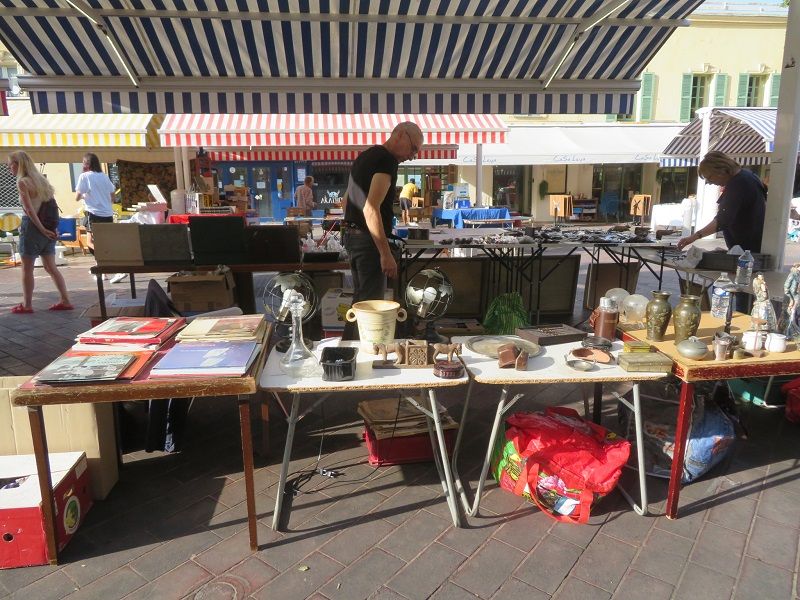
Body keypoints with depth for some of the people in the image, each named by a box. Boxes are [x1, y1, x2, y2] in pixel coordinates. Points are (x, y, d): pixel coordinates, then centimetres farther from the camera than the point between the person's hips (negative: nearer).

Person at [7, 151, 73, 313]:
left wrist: (42, 229, -13)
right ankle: (65, 301, 7)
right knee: (50, 267, 9)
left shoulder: (22, 182, -9)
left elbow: (29, 210, -15)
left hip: (32, 226, -7)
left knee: (27, 268, 2)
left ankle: (27, 304, 8)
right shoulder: (40, 179, 13)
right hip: (48, 227, 7)